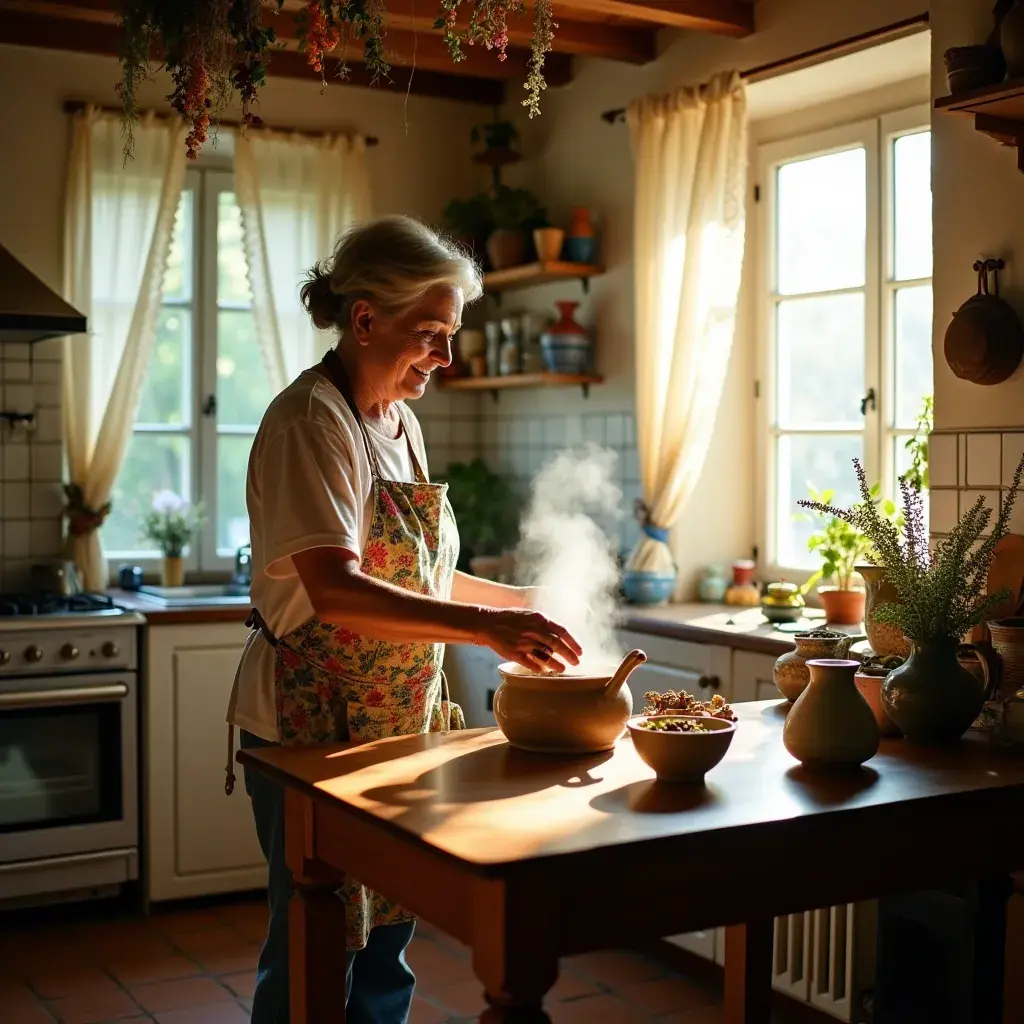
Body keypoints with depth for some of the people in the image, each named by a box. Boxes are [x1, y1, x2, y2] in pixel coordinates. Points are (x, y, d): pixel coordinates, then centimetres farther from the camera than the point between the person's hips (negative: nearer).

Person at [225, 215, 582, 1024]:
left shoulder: (400, 421, 9)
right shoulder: (311, 422, -18)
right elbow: (335, 591, -30)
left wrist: (516, 601, 6)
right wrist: (486, 627, -36)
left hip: (398, 720, 8)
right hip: (314, 723, -8)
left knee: (386, 938, 17)